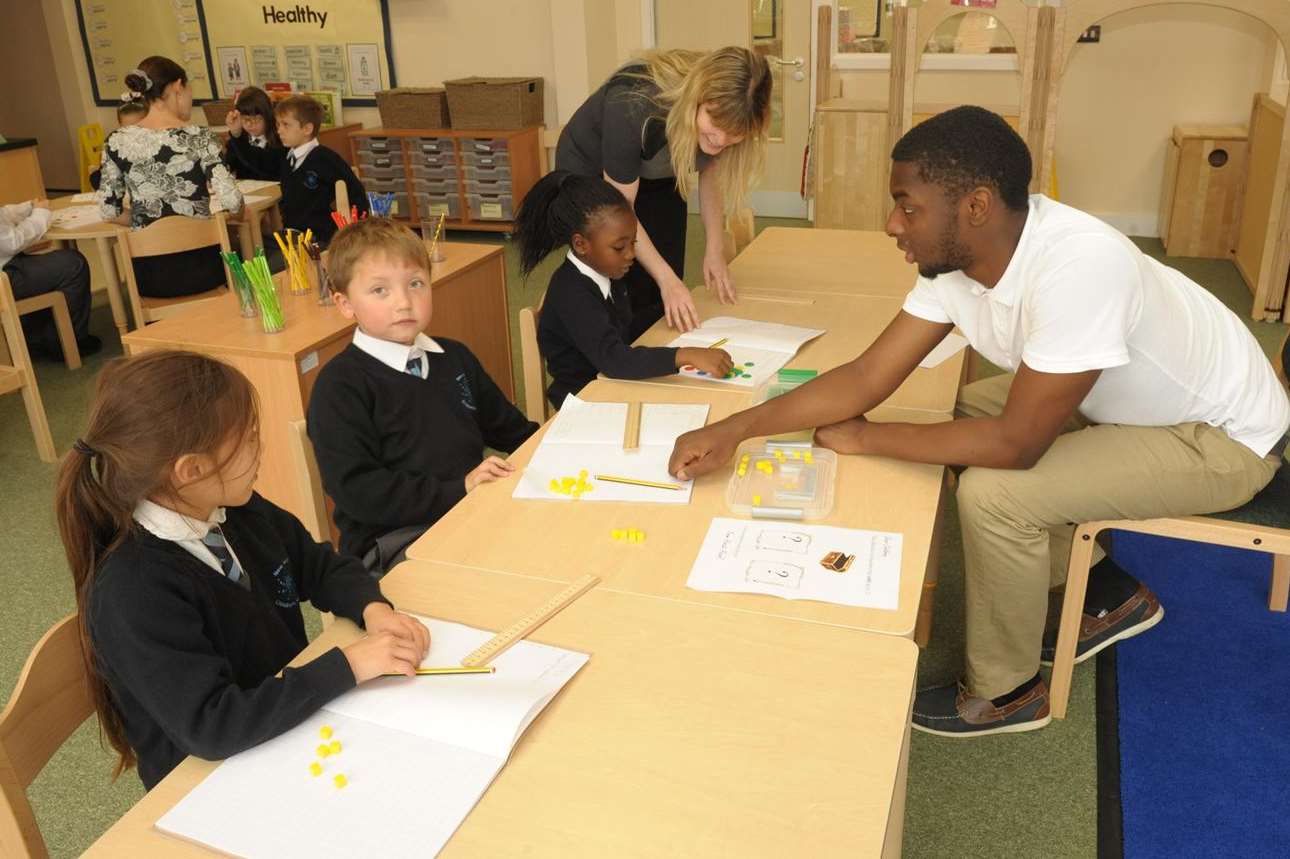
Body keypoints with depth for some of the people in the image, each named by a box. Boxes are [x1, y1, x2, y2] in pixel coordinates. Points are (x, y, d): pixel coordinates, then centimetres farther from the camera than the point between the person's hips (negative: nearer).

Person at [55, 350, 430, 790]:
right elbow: (211, 725, -30)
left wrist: (373, 609, -11)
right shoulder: (133, 593, -27)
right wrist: (347, 665, -29)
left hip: (295, 717, 7)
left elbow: (321, 566, 9)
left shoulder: (239, 512, -3)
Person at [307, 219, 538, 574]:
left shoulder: (454, 357, 15)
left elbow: (505, 426, 26)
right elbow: (356, 490, -15)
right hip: (391, 541, -7)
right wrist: (457, 490, -20)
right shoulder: (340, 385, -7)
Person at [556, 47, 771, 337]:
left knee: (671, 304, -2)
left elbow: (711, 171, -2)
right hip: (592, 175, -4)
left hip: (658, 179, 5)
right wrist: (667, 279, -30)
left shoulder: (725, 114, -24)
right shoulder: (634, 106, -39)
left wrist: (714, 250, -11)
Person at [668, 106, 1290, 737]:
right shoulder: (957, 257, -13)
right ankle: (1105, 594, 21)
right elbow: (867, 377, -11)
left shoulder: (1079, 266, -37)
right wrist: (733, 430, -19)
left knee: (992, 491, -22)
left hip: (1227, 437, -8)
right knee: (967, 412, 9)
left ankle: (1006, 693, 4)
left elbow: (1016, 443, -33)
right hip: (1130, 401, 8)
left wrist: (864, 439, -21)